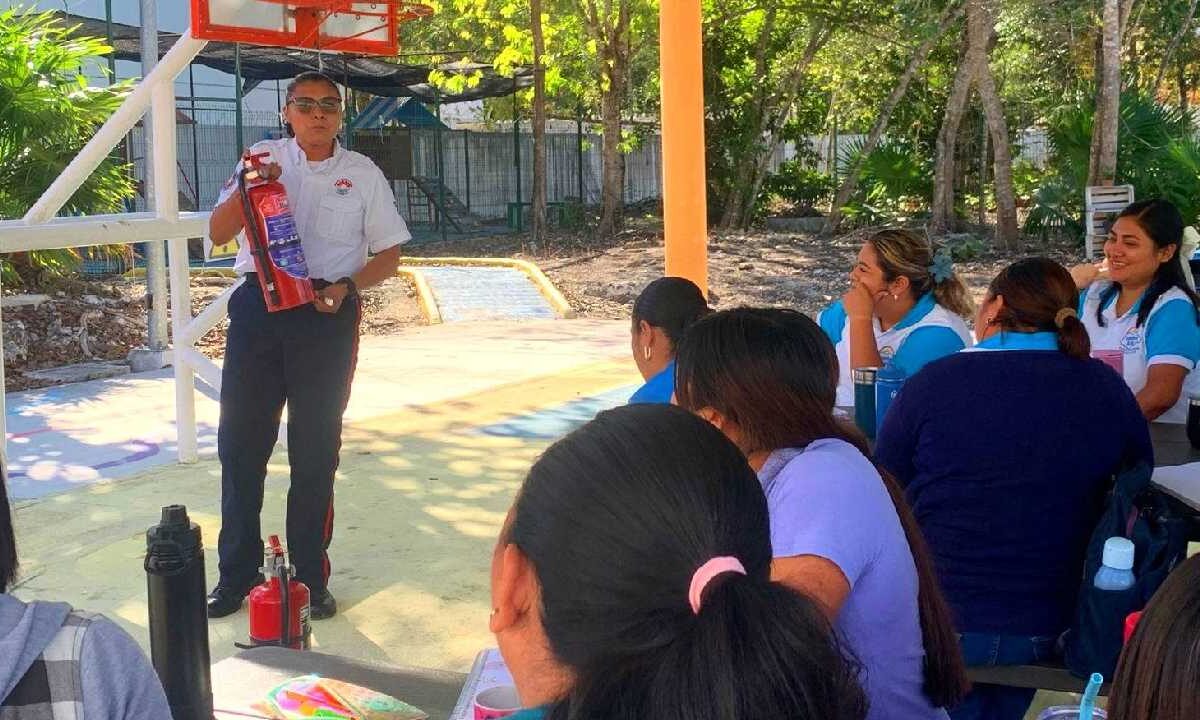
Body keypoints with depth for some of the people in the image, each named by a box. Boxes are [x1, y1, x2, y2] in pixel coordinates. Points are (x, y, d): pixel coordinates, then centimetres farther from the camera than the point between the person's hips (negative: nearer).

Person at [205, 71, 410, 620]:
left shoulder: (362, 174, 6)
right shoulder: (265, 158, 7)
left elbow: (389, 253, 8)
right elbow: (218, 234, 3)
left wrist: (346, 286, -10)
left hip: (327, 313, -1)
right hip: (259, 305, 1)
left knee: (316, 449, 5)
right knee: (240, 440, 3)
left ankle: (310, 577, 16)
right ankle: (236, 573, 16)